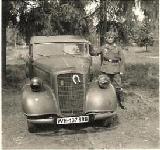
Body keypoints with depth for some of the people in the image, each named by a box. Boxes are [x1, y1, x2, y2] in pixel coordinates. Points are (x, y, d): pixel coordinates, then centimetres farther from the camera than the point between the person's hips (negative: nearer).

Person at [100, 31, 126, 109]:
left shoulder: (118, 48, 3)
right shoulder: (103, 48, 8)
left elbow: (122, 59, 5)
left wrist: (121, 70, 0)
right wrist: (102, 68, 20)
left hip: (115, 70, -1)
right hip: (106, 70, 2)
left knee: (118, 86, 0)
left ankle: (121, 102, 12)